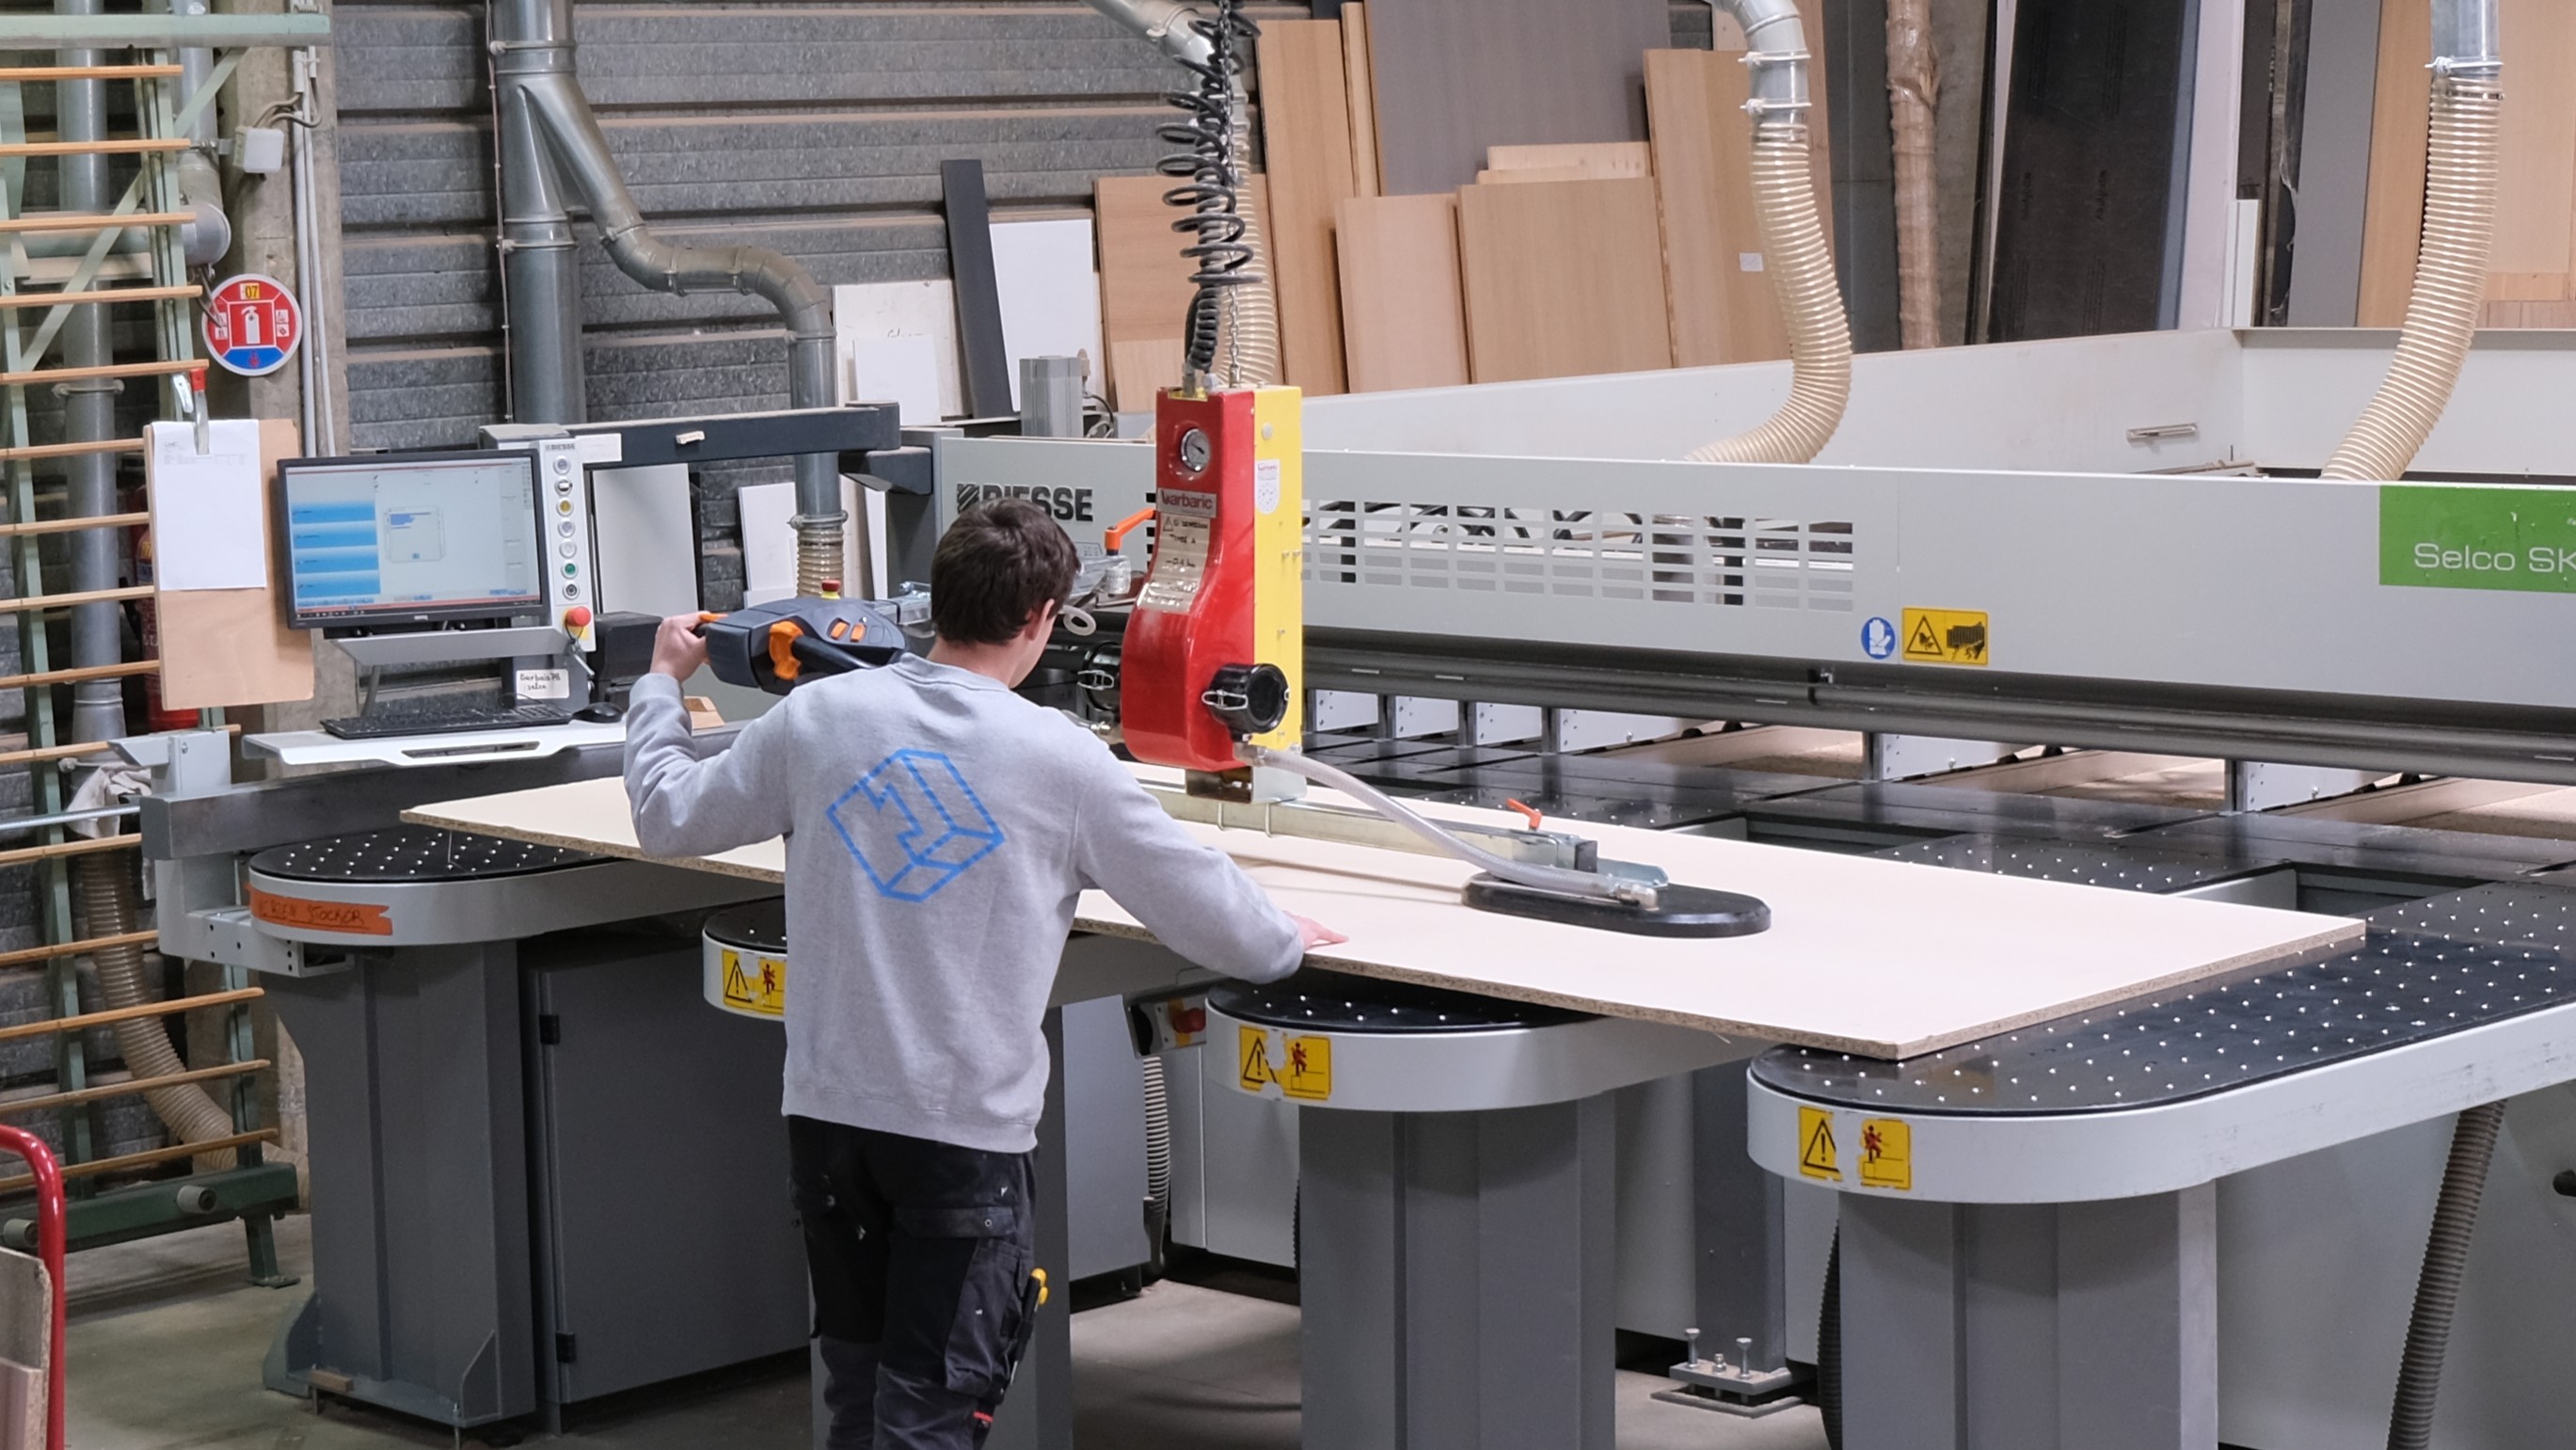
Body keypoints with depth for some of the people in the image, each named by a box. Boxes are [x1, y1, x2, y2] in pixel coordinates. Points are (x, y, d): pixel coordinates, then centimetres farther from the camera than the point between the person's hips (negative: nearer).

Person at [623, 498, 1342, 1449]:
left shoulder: (818, 718, -2)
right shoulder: (1060, 761, -9)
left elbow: (666, 819, 10)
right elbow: (1196, 902, 0)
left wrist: (662, 683, 27)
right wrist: (1285, 943, 21)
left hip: (828, 1110, 4)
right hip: (966, 1129, -4)